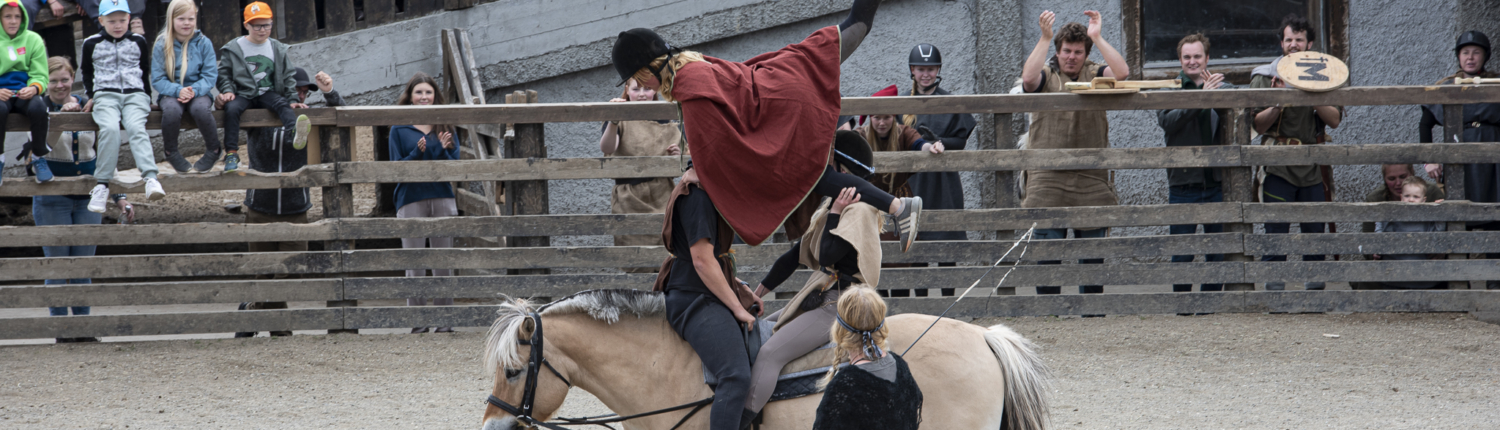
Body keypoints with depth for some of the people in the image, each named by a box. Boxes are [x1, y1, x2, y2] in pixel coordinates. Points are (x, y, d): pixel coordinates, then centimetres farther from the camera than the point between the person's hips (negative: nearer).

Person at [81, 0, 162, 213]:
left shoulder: (138, 42, 13)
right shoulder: (92, 44, 12)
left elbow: (146, 71, 25)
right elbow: (86, 72, 25)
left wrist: (147, 96, 17)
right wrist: (92, 95, 14)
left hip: (135, 94, 0)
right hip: (106, 95, 0)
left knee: (136, 128, -30)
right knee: (109, 128, -31)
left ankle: (151, 178, -47)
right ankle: (102, 185, -32)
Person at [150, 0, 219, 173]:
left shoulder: (203, 43, 2)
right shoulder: (162, 45, 0)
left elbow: (210, 76, -1)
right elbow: (158, 79, -4)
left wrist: (194, 90, -20)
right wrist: (178, 90, -22)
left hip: (198, 92, 0)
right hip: (171, 93, 0)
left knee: (200, 109, -35)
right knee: (171, 110, -36)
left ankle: (213, 151, -10)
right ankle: (171, 152, -11)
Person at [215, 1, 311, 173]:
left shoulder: (278, 49, 14)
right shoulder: (233, 48, 8)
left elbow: (288, 77, 17)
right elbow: (223, 73, 7)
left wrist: (293, 99, 4)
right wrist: (227, 91, -12)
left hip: (267, 94, 1)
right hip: (242, 93, -1)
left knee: (283, 105, -31)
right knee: (231, 108, -34)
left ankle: (294, 135, -62)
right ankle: (231, 153, -34)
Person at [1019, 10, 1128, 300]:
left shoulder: (1095, 76, 9)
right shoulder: (1046, 77, 6)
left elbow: (1122, 72, -10)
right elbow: (1028, 78, -16)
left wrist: (1097, 37, -9)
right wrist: (1044, 39, -16)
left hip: (1092, 180, 1)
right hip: (1048, 181, -1)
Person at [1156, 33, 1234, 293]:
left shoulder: (1224, 89, 10)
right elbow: (1167, 121, -14)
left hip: (1217, 181, 2)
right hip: (1183, 182, -2)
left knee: (1218, 252, 4)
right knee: (1182, 253, -1)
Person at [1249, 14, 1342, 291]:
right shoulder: (1265, 77, 5)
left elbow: (1335, 120, 3)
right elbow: (1258, 125, 1)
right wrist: (1277, 105, -16)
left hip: (1314, 166, 2)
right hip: (1279, 165, -2)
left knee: (1315, 230, 4)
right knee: (1277, 230, -8)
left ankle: (1315, 288, 12)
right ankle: (1274, 288, -5)